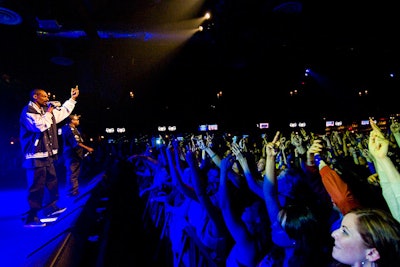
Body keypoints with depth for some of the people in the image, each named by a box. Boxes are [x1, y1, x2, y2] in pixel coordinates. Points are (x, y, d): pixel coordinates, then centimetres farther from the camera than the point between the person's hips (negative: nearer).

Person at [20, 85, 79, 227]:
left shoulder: (45, 110, 15)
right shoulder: (28, 112, -11)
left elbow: (63, 112, 27)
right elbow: (40, 126, -27)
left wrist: (72, 99, 25)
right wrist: (48, 113, -12)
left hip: (47, 155, 10)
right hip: (36, 157, -10)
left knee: (52, 183, 18)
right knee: (37, 187, -7)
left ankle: (51, 208, 33)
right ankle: (31, 218, 2)